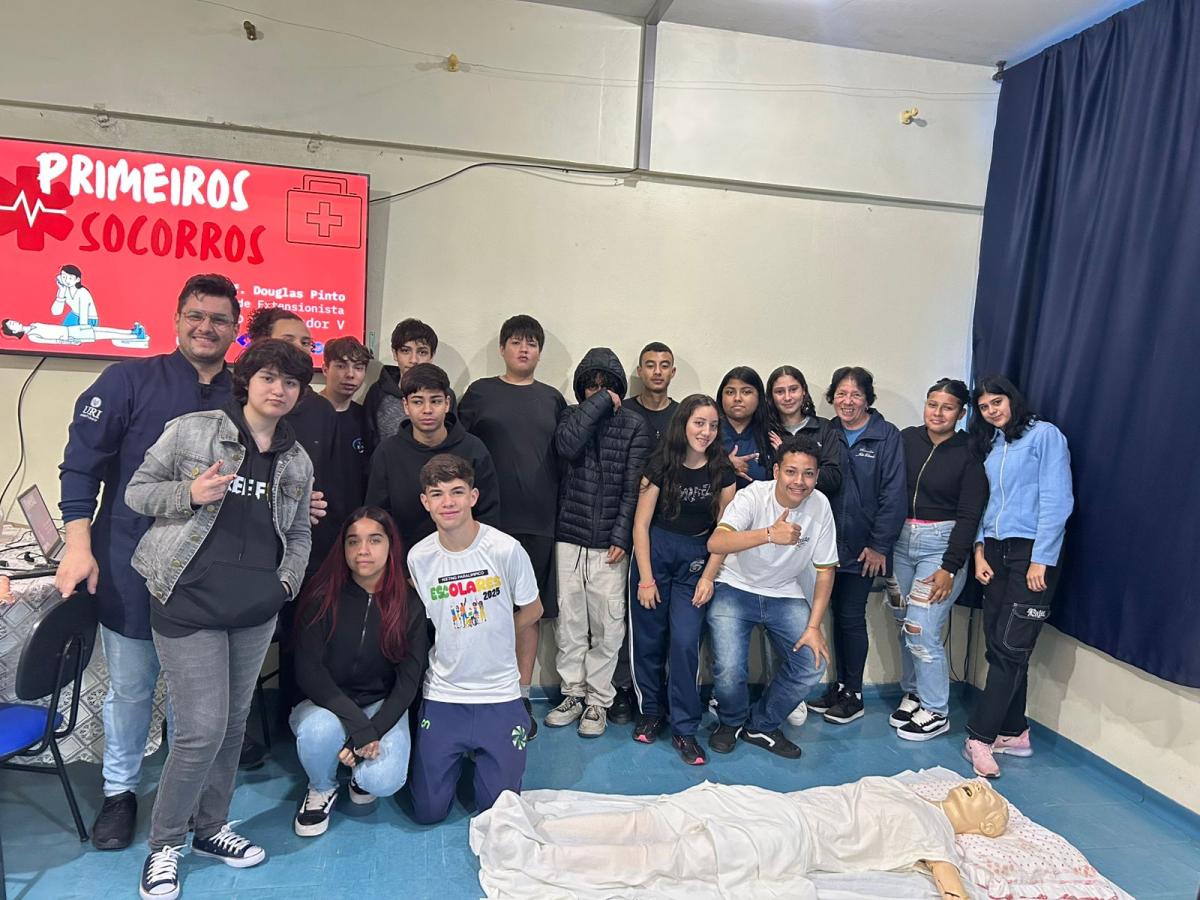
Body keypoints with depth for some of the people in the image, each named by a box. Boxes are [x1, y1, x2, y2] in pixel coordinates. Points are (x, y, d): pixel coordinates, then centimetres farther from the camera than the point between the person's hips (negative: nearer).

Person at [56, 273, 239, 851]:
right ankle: (120, 789, 35)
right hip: (131, 568, -2)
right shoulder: (130, 380, -5)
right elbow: (82, 463, -6)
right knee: (130, 687, 12)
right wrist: (79, 544, -12)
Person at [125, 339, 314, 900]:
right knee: (203, 729, -5)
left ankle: (210, 829, 35)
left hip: (257, 610, 5)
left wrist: (287, 581, 1)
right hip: (189, 601, -4)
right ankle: (164, 843, 20)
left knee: (233, 725, 14)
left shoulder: (297, 462, 8)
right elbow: (137, 490, 1)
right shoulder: (192, 430, -4)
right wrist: (190, 494, -17)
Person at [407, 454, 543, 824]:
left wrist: (489, 640, 5)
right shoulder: (418, 557, -7)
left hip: (499, 695, -2)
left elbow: (532, 610, 2)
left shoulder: (506, 549, -15)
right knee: (428, 811, 7)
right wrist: (474, 640, -2)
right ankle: (459, 751, 34)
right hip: (442, 695, 2)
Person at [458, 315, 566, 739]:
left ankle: (521, 696, 20)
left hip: (538, 521, 2)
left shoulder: (552, 399, 11)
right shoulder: (480, 392, 5)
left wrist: (562, 509, 6)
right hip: (489, 519, -2)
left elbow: (566, 455, 13)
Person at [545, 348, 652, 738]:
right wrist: (599, 403, -8)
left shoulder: (634, 425, 4)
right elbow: (567, 446, -14)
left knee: (607, 625, 1)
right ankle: (573, 694, 22)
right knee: (569, 621, 7)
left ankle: (598, 701, 15)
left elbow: (634, 487, -2)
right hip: (569, 537, 2)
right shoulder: (572, 415, 10)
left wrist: (622, 537, -9)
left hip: (609, 542, -2)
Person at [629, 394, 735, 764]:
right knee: (649, 639, 6)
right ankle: (651, 711, 27)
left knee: (685, 642, -7)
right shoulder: (661, 464, -6)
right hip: (654, 552, 0)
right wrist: (645, 578, -6)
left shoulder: (722, 471, -1)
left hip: (696, 560, 1)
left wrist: (708, 577, -3)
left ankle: (684, 729, 6)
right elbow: (641, 524, -4)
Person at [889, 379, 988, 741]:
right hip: (901, 540, 4)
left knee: (922, 629, -7)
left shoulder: (968, 454, -6)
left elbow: (969, 516, -8)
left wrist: (950, 568, -12)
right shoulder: (907, 439, 2)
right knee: (904, 626, 9)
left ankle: (935, 712, 11)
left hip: (941, 545, -4)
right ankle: (912, 694, 29)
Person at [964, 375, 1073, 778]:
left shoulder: (1044, 434, -4)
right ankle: (1014, 732, 17)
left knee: (1011, 646, -7)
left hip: (1032, 552, -7)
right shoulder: (988, 445, 17)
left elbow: (1056, 500, -10)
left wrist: (1040, 559, -14)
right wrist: (980, 550, 5)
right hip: (995, 551, 7)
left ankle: (982, 735, -2)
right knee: (997, 645, 6)